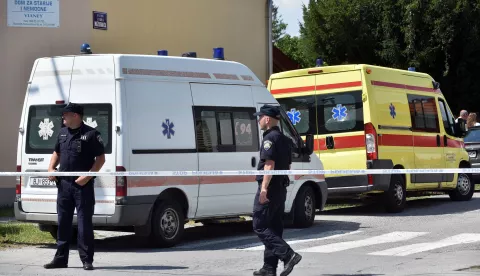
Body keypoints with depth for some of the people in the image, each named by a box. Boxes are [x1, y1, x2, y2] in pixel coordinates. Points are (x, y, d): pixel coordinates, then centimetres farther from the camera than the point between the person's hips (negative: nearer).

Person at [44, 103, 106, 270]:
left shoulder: (91, 134, -8)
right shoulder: (63, 132, 12)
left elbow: (101, 158, -8)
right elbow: (57, 153, 24)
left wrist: (87, 177, -17)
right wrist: (51, 168, 6)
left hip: (83, 185, -6)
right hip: (64, 184, 6)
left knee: (84, 223, -2)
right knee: (63, 222, 10)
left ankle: (87, 260, 5)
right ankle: (61, 259, 18)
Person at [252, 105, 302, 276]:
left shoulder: (270, 138, -13)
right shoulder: (284, 139, 18)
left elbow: (270, 164, -22)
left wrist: (264, 188, -26)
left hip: (269, 189, -10)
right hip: (281, 189, 10)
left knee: (260, 227, -7)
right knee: (273, 228, 10)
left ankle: (288, 255, -18)